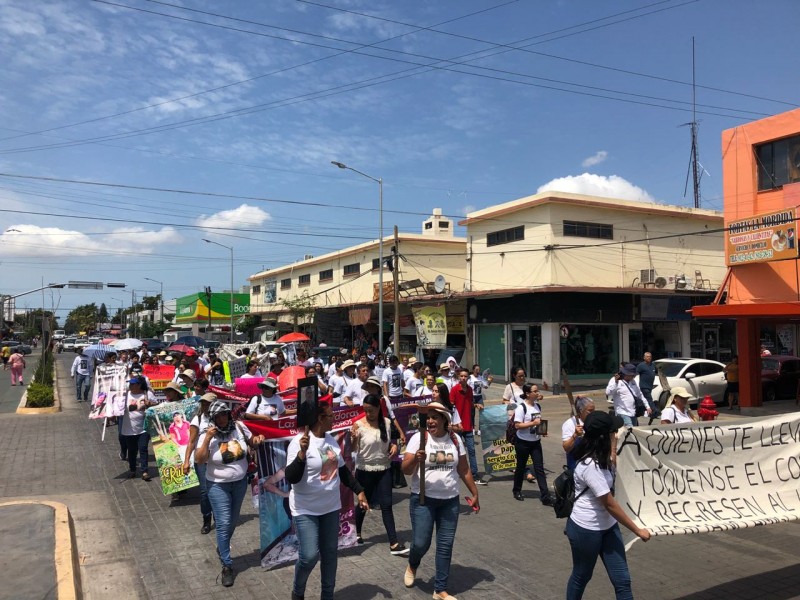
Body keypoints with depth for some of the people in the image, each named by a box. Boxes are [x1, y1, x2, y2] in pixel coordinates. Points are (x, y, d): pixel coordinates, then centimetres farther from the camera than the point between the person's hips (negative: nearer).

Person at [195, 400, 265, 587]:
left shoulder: (239, 427, -7)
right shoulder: (207, 435, -14)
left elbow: (252, 442, 8)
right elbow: (199, 459, -22)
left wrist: (258, 439, -15)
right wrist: (208, 438, -28)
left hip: (240, 482, 4)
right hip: (218, 485, -3)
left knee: (233, 521, 19)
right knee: (223, 524, -5)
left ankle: (222, 548, 46)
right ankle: (227, 565, 7)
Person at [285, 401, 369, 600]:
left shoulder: (331, 440, 4)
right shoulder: (300, 441, -18)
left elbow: (343, 470, 15)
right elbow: (291, 478, -22)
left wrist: (359, 491, 13)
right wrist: (302, 453, -35)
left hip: (331, 507, 6)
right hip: (306, 509, -6)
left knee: (330, 553, 11)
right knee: (310, 555, -8)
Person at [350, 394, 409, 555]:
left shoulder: (387, 422, -2)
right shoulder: (358, 424, -13)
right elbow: (354, 449, -12)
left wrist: (394, 446, -8)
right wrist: (353, 439, -33)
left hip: (384, 469, 2)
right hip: (365, 470, -2)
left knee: (386, 505, -2)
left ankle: (394, 544, -2)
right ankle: (357, 533, 39)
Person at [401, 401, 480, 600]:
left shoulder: (455, 439, 2)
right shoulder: (418, 438, -9)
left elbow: (464, 470, 11)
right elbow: (406, 470, -14)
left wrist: (474, 493, 12)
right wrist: (415, 459, -34)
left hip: (449, 500, 3)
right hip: (423, 499, -3)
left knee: (445, 545, 6)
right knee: (420, 543, -4)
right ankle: (412, 566, 31)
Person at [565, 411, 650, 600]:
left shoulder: (600, 458, 2)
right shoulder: (590, 466, -28)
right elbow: (610, 504, -23)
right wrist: (638, 530, -15)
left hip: (607, 526, 9)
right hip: (586, 530, -8)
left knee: (622, 580, 6)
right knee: (581, 577, 13)